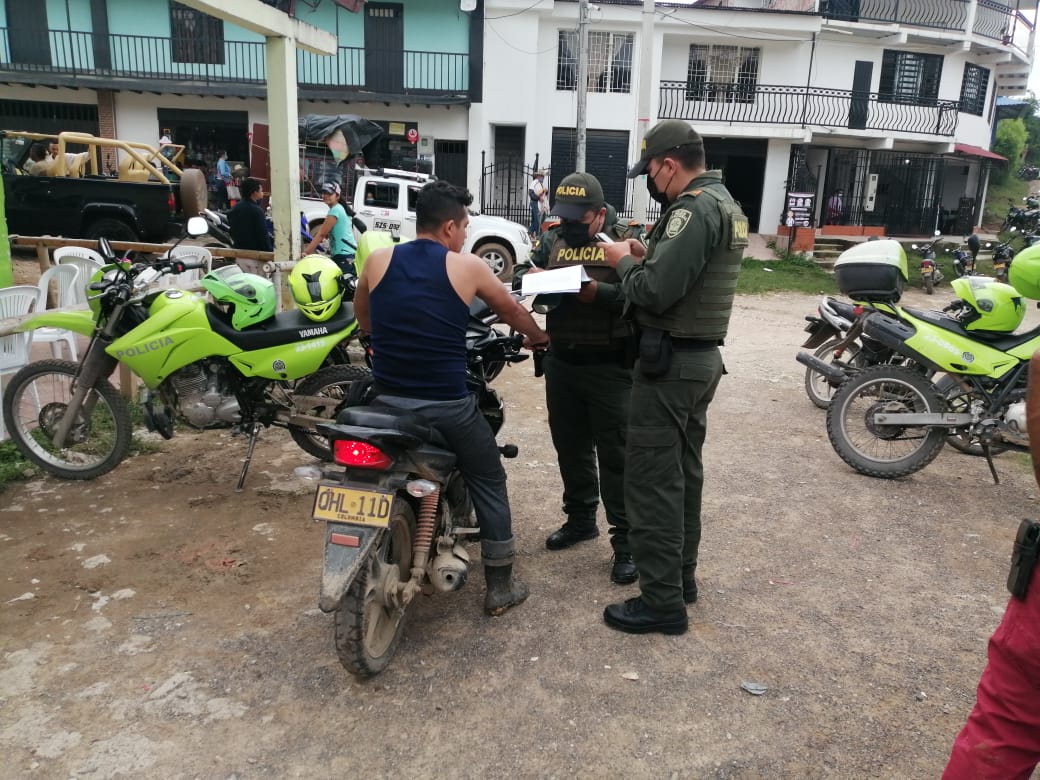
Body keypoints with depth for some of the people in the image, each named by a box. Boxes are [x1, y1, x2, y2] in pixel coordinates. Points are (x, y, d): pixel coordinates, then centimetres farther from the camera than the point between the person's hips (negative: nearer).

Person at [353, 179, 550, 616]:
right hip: (447, 405, -3)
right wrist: (538, 337, 34)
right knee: (488, 483, 16)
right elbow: (511, 310, 14)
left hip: (386, 399, 4)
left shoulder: (377, 261, 5)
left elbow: (361, 317, 23)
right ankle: (500, 587, 21)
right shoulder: (467, 266, -3)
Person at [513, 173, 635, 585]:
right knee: (570, 446, 17)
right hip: (560, 362, 6)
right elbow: (520, 274, 10)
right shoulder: (553, 239, 11)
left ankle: (626, 539, 9)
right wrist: (528, 278, -12)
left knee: (615, 454, -1)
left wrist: (599, 292, -30)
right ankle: (580, 518, 35)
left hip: (609, 365, -6)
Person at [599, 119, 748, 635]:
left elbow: (655, 291, -25)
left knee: (653, 479, -4)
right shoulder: (724, 204, 15)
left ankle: (661, 601, 4)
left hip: (671, 361, -11)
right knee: (684, 471, 17)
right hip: (702, 357, 11)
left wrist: (623, 263, -7)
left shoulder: (694, 209, -18)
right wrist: (649, 254, 7)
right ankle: (681, 575, 30)